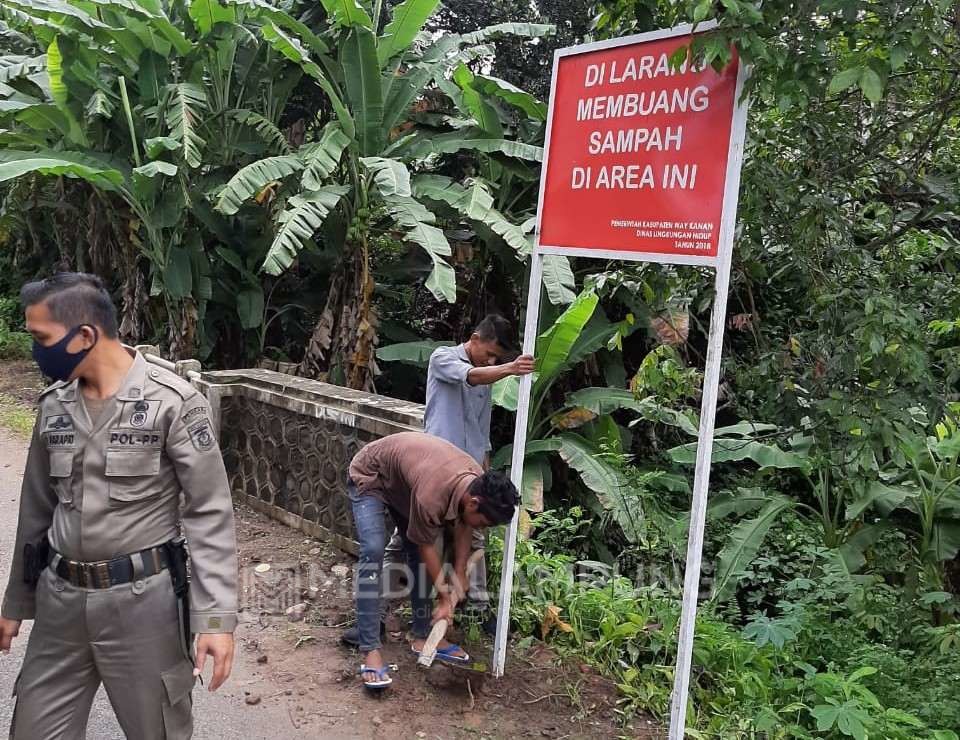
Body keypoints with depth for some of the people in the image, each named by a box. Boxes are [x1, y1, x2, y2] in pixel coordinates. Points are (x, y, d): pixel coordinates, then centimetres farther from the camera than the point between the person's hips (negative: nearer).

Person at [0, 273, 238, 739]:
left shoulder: (172, 402, -13)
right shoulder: (53, 406, 5)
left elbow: (209, 514, -13)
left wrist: (215, 616, -19)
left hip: (142, 600, -5)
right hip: (59, 598, 5)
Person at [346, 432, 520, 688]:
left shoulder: (479, 483, -20)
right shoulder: (431, 495, -41)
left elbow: (464, 526, -1)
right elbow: (427, 546, -25)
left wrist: (459, 574, -2)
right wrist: (445, 598, -13)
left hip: (402, 481, 8)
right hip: (369, 478, -7)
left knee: (417, 555, 4)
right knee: (373, 551, -22)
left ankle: (422, 637, 16)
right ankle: (370, 651, -19)